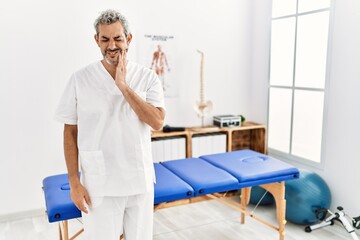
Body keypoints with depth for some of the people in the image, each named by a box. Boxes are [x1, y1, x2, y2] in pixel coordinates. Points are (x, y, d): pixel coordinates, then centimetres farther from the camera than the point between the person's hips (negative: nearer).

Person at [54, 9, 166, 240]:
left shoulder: (148, 77, -2)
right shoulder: (80, 79, -4)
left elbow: (157, 122, -13)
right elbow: (70, 132, 0)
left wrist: (124, 86, -18)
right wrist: (74, 182, -3)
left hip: (140, 182, 2)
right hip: (98, 185, -1)